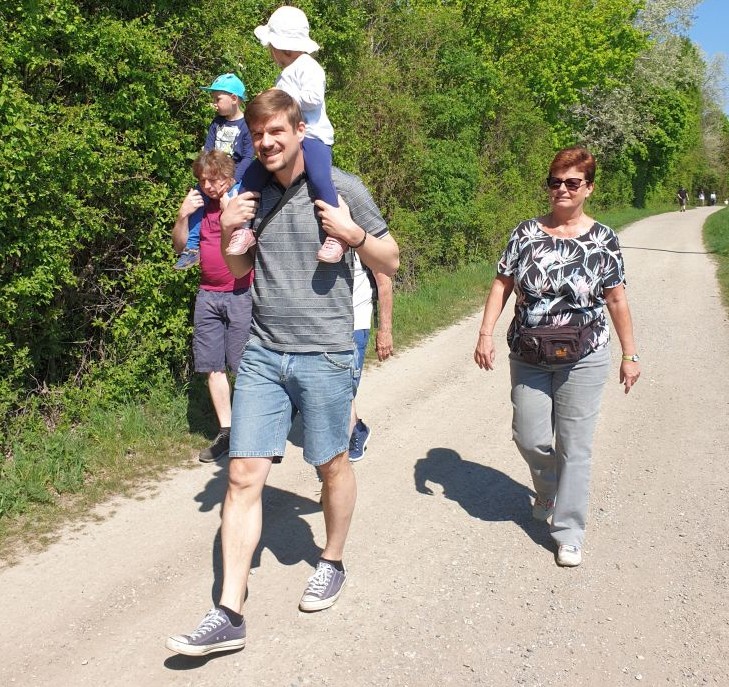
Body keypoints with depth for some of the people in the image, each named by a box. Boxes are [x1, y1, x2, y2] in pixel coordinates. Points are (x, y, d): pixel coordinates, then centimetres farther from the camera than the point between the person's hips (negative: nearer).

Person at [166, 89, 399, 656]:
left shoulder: (342, 188, -3)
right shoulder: (254, 194, 9)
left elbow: (390, 263, 2)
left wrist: (354, 234, -17)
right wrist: (227, 231, 0)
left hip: (324, 354, -3)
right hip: (263, 353, 4)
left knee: (332, 465, 12)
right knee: (244, 475, 0)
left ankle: (333, 564, 38)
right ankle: (228, 616, 7)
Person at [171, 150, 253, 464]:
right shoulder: (199, 204, 12)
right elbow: (180, 245, 13)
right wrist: (183, 215, -3)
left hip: (242, 294, -5)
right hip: (208, 295, 6)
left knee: (241, 365, -5)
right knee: (212, 366, 6)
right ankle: (225, 432, 15)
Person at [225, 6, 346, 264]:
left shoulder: (308, 67, -5)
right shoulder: (286, 73, 24)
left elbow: (313, 98, -20)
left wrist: (282, 95, -12)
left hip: (312, 136, -10)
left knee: (319, 178, -34)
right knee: (252, 175, 4)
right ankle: (245, 228, 10)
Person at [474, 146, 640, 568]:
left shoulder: (603, 240, -2)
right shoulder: (527, 233, 1)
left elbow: (616, 300, 1)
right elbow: (502, 284, 3)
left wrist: (630, 354, 2)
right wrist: (486, 333, -5)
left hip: (583, 360, -2)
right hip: (529, 358, 2)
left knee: (575, 445, 3)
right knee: (530, 438, 7)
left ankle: (569, 532, 17)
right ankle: (550, 491, 39)